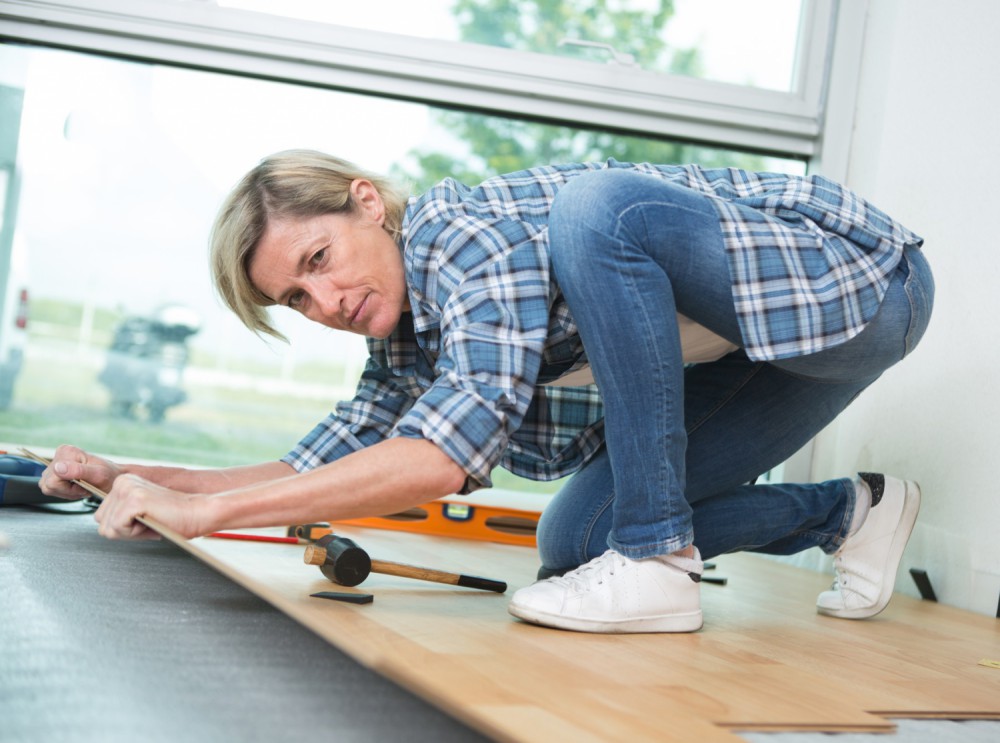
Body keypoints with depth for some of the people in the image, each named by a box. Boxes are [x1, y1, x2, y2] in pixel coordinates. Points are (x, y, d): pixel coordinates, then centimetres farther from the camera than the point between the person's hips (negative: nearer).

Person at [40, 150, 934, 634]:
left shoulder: (468, 232, -25)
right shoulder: (407, 335, 2)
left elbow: (445, 460, -35)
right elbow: (321, 467, 11)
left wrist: (206, 509, -31)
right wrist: (128, 477, 5)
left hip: (861, 275, -9)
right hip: (751, 354, 9)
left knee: (594, 206, -32)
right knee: (574, 540, -1)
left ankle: (658, 563, -24)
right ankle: (849, 511, 14)